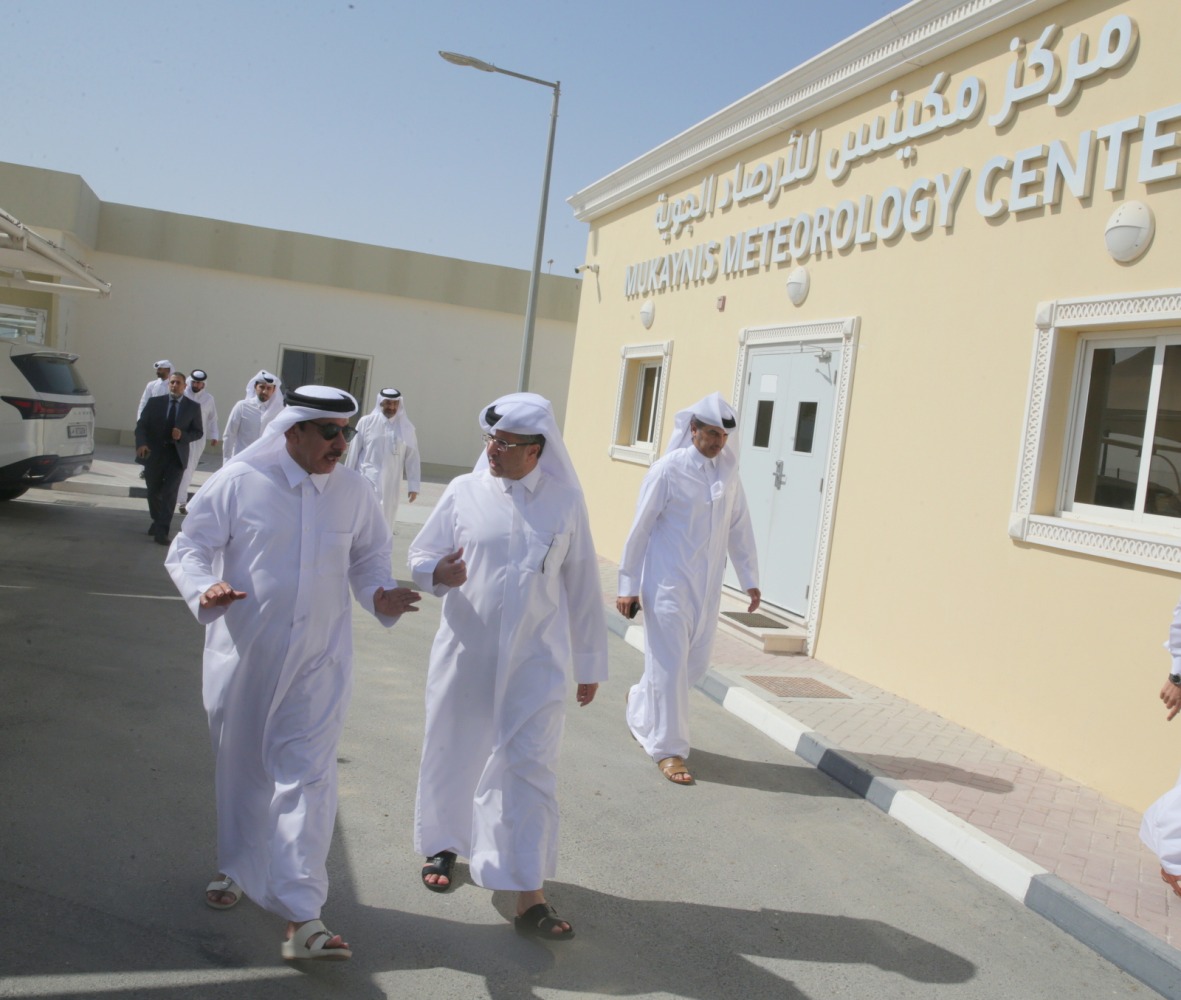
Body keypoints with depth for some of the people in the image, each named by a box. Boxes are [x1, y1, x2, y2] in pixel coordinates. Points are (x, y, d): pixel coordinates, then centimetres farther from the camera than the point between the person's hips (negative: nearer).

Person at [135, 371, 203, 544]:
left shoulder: (193, 407, 2)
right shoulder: (155, 402, 3)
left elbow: (198, 432, 5)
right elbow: (141, 424, -1)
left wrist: (182, 436, -16)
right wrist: (141, 443, -19)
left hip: (176, 455, -2)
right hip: (154, 453, 2)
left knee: (169, 493, -13)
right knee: (153, 492, 14)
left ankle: (162, 531, -9)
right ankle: (158, 521, 38)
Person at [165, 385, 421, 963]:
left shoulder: (353, 491, 2)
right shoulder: (237, 482, -7)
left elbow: (369, 555, 14)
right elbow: (188, 548, -3)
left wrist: (379, 594, -7)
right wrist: (205, 590, -24)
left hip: (318, 660, 1)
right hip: (244, 654, 0)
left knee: (307, 775, -5)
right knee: (241, 768, 17)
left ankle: (301, 916, -2)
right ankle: (236, 869, 42)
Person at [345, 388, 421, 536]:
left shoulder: (406, 428, -1)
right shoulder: (366, 422, -3)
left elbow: (412, 458, 1)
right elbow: (354, 452, 3)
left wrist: (413, 486, -1)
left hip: (390, 485, 1)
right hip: (366, 480, -1)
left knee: (385, 521, 7)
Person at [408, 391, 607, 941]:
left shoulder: (566, 502, -2)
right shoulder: (464, 492, -2)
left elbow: (582, 587, 4)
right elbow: (420, 554, 6)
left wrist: (590, 665, 7)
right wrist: (436, 572, -20)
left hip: (536, 661, -1)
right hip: (466, 653, 1)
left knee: (530, 767, -2)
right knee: (452, 753, 14)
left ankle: (529, 897, 5)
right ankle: (442, 845, 41)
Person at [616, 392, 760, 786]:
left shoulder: (728, 469, 4)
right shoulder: (668, 469, -11)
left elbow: (739, 527, 9)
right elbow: (640, 528, -7)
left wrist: (750, 579, 9)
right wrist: (628, 584, -6)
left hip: (707, 586, 6)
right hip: (667, 583, -6)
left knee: (697, 663, 12)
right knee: (669, 664, -1)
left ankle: (640, 702, 38)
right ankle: (668, 750, 13)